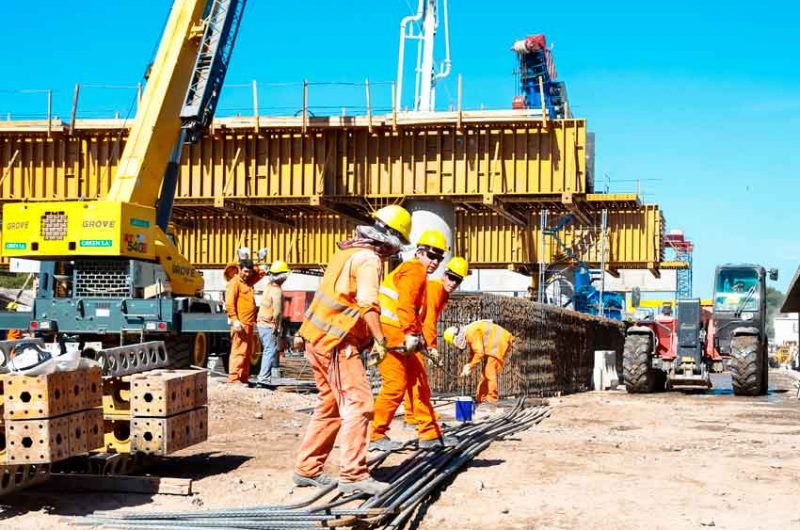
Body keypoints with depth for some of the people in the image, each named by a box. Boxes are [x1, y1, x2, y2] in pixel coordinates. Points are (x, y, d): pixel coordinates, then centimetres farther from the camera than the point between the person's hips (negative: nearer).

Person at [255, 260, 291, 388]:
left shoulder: (268, 286, 9)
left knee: (267, 351, 17)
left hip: (261, 323, 9)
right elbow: (277, 312, -22)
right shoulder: (277, 291, -17)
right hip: (270, 326, -9)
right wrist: (278, 328, -12)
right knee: (270, 352, -7)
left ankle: (265, 377, 21)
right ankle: (263, 378, -14)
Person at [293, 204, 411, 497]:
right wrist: (379, 340, -27)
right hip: (337, 343, -10)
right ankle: (353, 475, -12)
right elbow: (368, 303, -27)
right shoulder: (368, 259, -13)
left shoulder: (349, 251, 17)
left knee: (330, 405, 17)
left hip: (319, 340, 10)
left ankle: (307, 469, 21)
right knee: (358, 404, -10)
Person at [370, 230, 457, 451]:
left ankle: (430, 434, 16)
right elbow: (405, 304, -23)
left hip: (403, 338, 11)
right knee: (395, 385, -10)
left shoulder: (420, 275, 23)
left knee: (419, 383, 11)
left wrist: (419, 337, 18)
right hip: (390, 335, -11)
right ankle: (376, 436, -2)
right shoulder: (414, 270, -10)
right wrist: (411, 333, -30)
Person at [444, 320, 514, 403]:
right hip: (492, 346, 11)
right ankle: (480, 398, 19)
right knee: (485, 373, 13)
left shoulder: (471, 333, -22)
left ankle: (492, 399, -12)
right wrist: (468, 366, 7)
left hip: (500, 343, -11)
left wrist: (470, 367, -18)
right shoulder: (468, 335, 11)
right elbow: (474, 353, 19)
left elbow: (479, 353, -26)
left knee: (489, 372, -14)